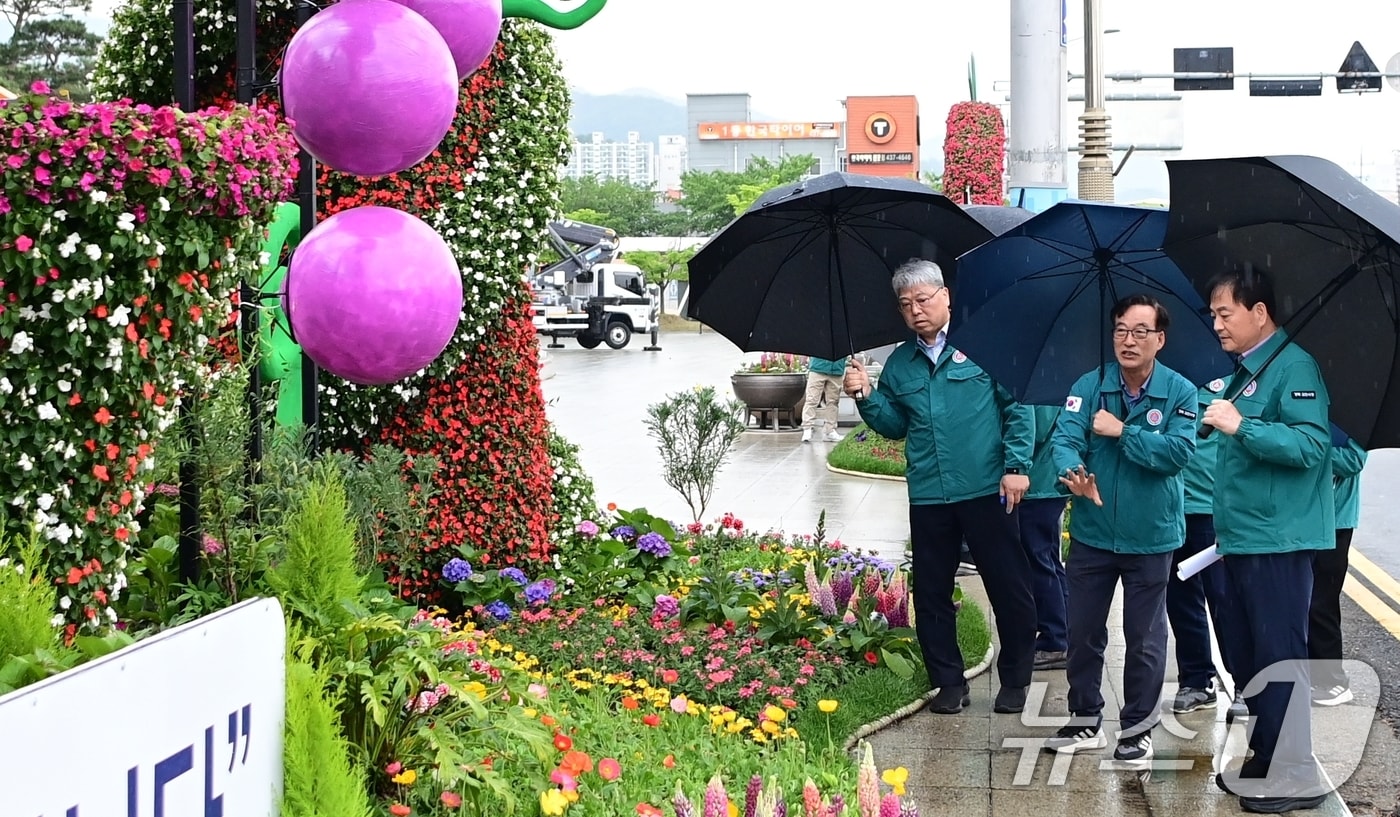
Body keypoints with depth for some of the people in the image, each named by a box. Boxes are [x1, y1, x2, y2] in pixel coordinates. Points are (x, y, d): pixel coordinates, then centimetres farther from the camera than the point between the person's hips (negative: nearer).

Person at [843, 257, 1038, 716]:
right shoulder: (899, 363, 12)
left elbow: (1018, 407, -4)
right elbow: (895, 425, 16)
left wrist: (1016, 465, -10)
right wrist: (866, 398, -1)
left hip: (987, 490, -4)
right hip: (928, 497, 5)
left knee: (1008, 588, 2)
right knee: (931, 593, 8)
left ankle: (1015, 681, 16)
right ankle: (949, 683, 19)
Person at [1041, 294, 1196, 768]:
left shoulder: (1179, 392, -7)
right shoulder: (1090, 387, -3)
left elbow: (1178, 451, -19)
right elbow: (1064, 437, -15)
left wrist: (1122, 432, -20)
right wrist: (1072, 473, -35)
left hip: (1151, 537, -2)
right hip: (1091, 534, 2)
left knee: (1144, 639, 7)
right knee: (1083, 633, 12)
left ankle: (1137, 730, 21)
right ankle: (1085, 723, 27)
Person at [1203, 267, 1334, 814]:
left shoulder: (1293, 367, -12)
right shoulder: (1245, 373, 16)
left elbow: (1310, 445, -23)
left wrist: (1241, 426, -29)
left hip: (1277, 543, -10)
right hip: (1242, 542, 10)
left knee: (1279, 656, -6)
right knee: (1247, 654, 13)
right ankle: (1264, 761, 22)